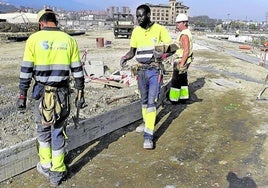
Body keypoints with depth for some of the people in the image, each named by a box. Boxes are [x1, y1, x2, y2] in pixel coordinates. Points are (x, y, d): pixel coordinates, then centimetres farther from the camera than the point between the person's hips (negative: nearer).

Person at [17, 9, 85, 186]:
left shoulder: (34, 39, -4)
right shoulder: (69, 40, 1)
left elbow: (26, 70, -5)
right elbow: (77, 70, 2)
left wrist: (22, 95, 3)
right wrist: (80, 94, 9)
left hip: (42, 93, -1)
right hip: (63, 93, 1)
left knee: (43, 130, 19)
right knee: (58, 132, 12)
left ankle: (45, 166, 33)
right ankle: (57, 172, 22)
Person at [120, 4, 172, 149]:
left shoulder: (159, 29, -7)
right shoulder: (136, 31, 5)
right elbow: (132, 51, 11)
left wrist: (163, 53, -26)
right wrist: (125, 57, -10)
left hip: (155, 71, -5)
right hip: (141, 70, 5)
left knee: (151, 102, -9)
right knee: (144, 100, 15)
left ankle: (148, 135, -7)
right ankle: (147, 124, 34)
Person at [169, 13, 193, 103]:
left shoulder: (184, 35, -21)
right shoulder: (187, 32, 12)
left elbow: (186, 51, -26)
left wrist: (181, 64, -27)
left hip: (181, 61, -10)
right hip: (184, 61, 10)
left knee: (175, 81, -3)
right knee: (183, 79, 16)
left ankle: (173, 99, 5)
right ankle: (184, 97, 24)